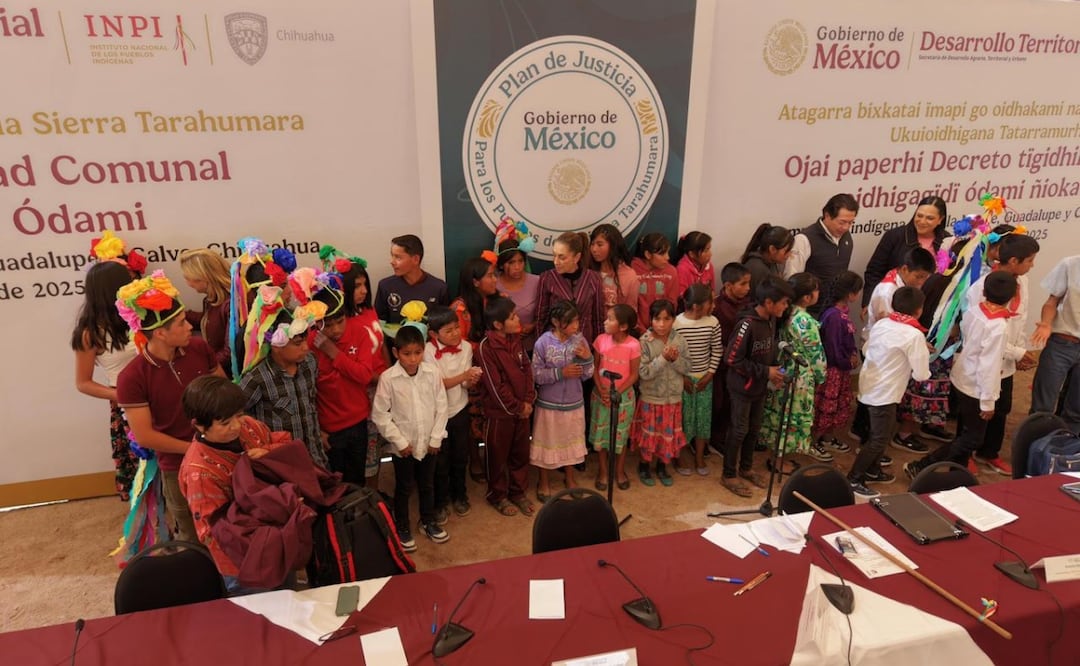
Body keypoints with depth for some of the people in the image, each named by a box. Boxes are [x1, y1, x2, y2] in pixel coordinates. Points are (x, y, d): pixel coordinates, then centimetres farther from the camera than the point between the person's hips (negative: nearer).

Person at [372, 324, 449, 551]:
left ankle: (428, 521, 42)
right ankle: (402, 528, 34)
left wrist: (436, 438, -4)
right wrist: (400, 441, -11)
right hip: (403, 445, -2)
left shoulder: (432, 373, -10)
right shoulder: (388, 378, -17)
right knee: (403, 488, 15)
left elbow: (441, 407, -3)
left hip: (429, 442, 3)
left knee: (427, 485, 21)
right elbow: (380, 414, -11)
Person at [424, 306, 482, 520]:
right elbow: (437, 384, -20)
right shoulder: (428, 351, -18)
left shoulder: (466, 347, -7)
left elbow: (465, 384, -7)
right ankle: (440, 503, 26)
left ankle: (459, 495, 38)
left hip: (460, 410, 3)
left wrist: (472, 380, -30)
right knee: (440, 461, 8)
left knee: (460, 456, 16)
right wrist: (463, 376, -32)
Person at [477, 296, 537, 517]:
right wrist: (516, 407, -14)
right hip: (499, 412, -6)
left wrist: (528, 401, -6)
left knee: (521, 453, 17)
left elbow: (527, 370, 5)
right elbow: (495, 385, -19)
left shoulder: (515, 340, 2)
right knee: (498, 456, 11)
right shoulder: (486, 347, -19)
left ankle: (518, 492, 34)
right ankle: (498, 496, 28)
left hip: (522, 409, 6)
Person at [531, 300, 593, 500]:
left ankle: (570, 479, 41)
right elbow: (536, 375, -15)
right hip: (549, 403, -3)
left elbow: (586, 375, -4)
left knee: (571, 441, 20)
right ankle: (544, 482, 32)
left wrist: (588, 358, -21)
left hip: (574, 402, 3)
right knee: (547, 442, 12)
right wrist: (561, 373, -24)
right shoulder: (543, 343, -17)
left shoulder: (579, 341, -8)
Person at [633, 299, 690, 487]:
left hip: (673, 398, 3)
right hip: (651, 398, -3)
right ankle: (644, 466, 32)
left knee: (669, 434, 15)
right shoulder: (645, 341, -15)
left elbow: (687, 368, -3)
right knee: (649, 434, 11)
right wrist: (663, 358, -27)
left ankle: (662, 467, 35)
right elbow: (644, 372, -20)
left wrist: (675, 359, -21)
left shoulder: (679, 340, -5)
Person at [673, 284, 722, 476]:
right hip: (682, 379, -4)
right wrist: (681, 377, -10)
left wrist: (709, 374, -2)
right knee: (683, 417, 5)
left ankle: (699, 458, 28)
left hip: (704, 378, 4)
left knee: (703, 417, 11)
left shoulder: (713, 323, -6)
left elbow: (717, 351, 3)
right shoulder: (676, 323, -17)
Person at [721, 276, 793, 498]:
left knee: (754, 429, 18)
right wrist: (765, 372, -19)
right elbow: (732, 359, -24)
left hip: (760, 387, 7)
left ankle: (746, 468, 35)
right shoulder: (748, 324, -26)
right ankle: (729, 475, 18)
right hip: (742, 387, -7)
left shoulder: (771, 321, 0)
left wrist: (773, 371, -2)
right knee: (739, 431, 3)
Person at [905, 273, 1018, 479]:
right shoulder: (999, 327, -26)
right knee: (972, 439, 5)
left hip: (961, 379, 8)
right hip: (976, 388, -8)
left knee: (964, 433, 20)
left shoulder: (973, 312, -6)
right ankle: (919, 466, 3)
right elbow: (989, 366, -24)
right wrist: (988, 401, -16)